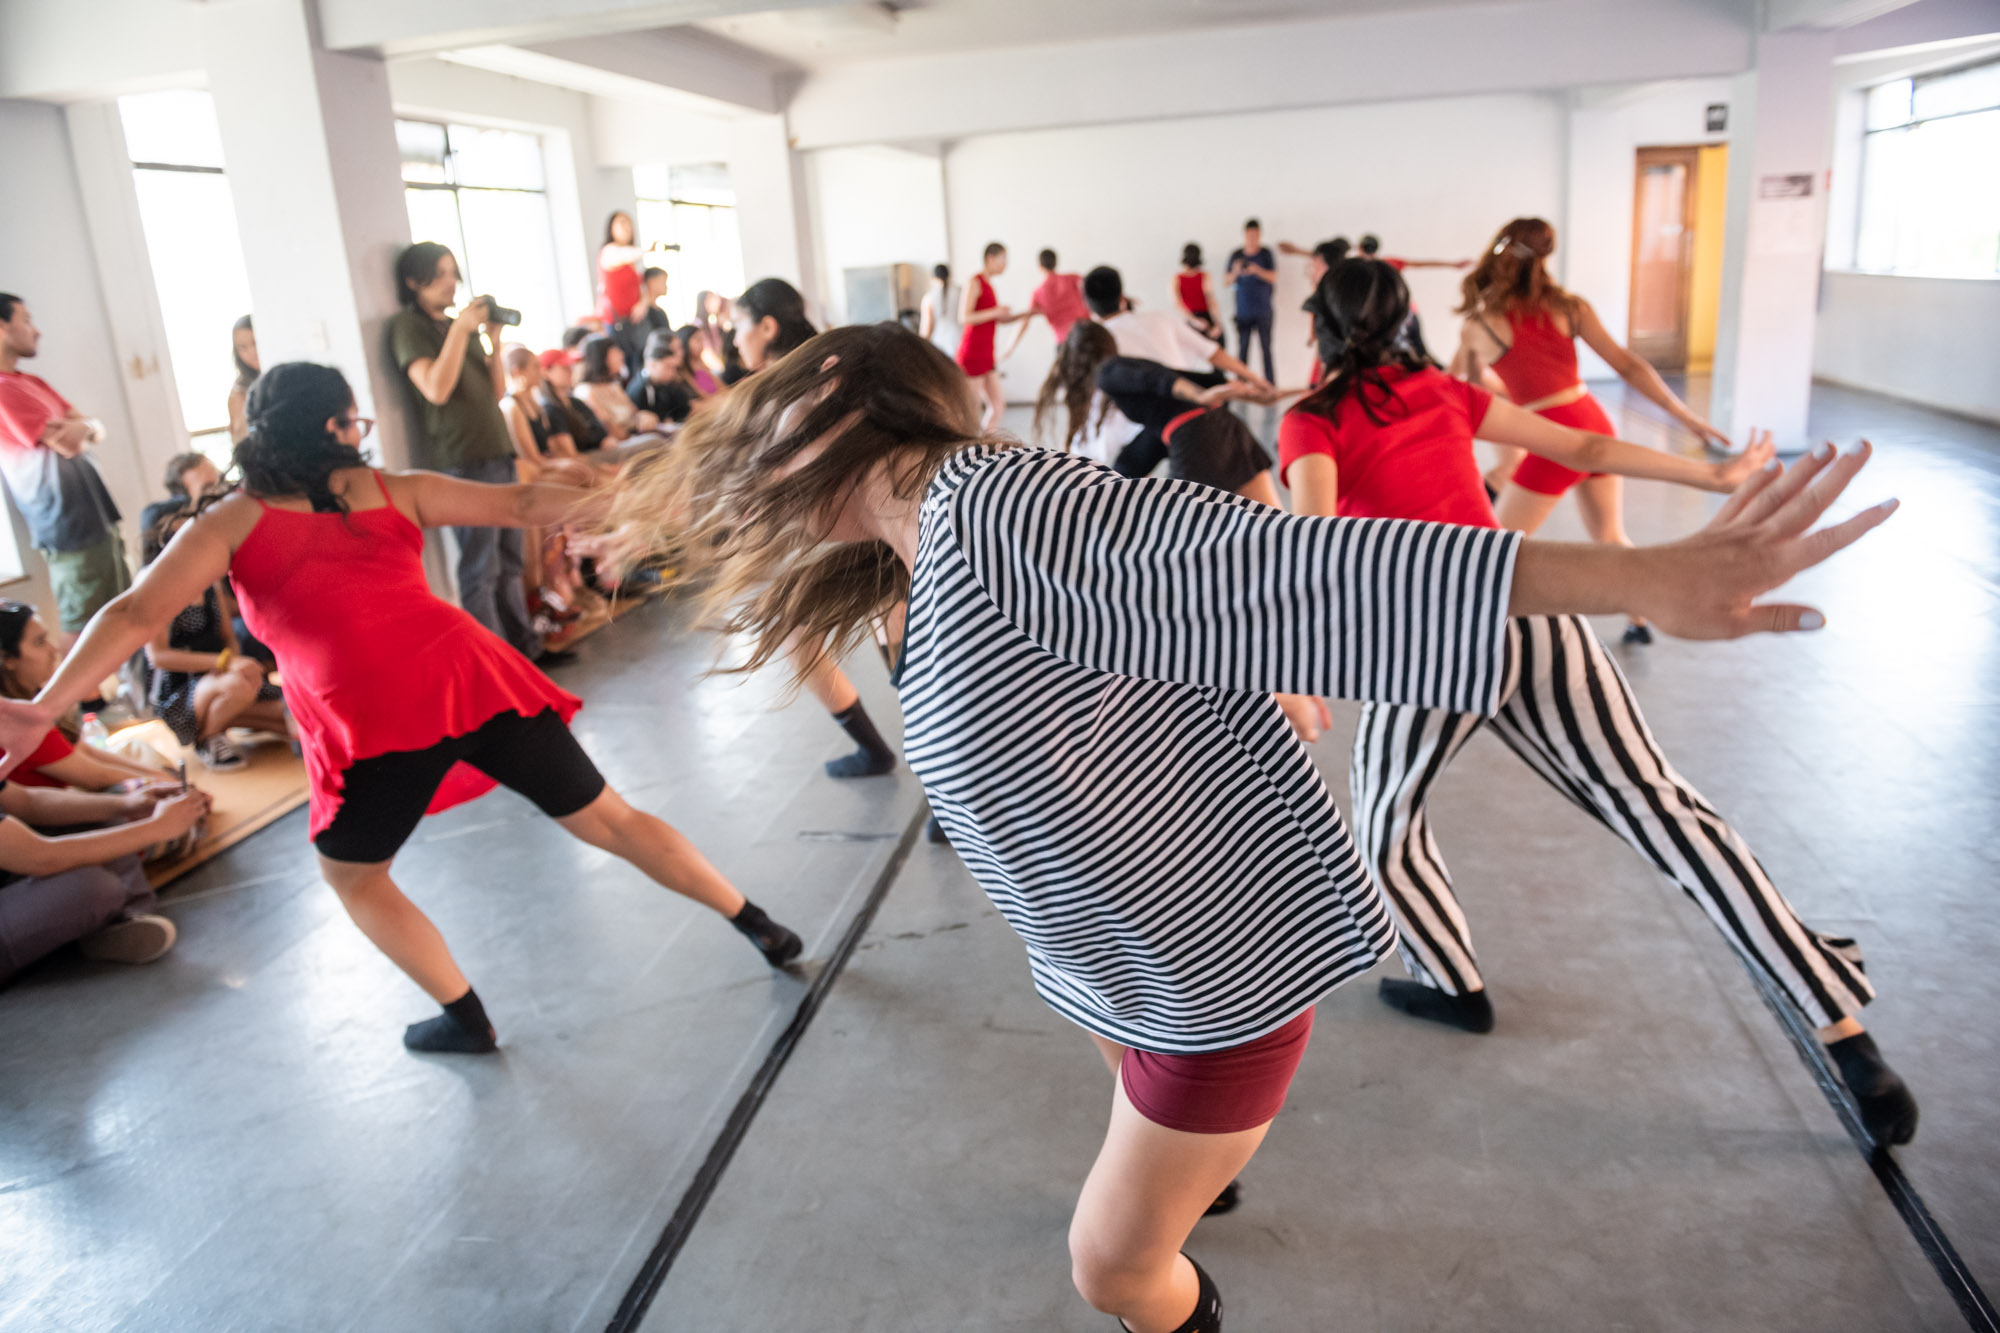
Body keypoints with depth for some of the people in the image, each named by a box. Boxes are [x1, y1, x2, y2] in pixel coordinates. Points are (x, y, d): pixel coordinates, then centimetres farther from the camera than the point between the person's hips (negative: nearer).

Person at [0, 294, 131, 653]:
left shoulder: (32, 382, 16)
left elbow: (96, 430, 12)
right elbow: (69, 444, -19)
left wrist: (83, 428, -11)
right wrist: (78, 426, 2)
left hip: (95, 519, 10)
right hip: (70, 529, -10)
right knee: (80, 624, -4)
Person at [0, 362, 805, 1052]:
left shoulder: (230, 523, 12)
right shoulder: (396, 492, 17)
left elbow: (137, 613, 2)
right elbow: (522, 505, 15)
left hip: (369, 715, -2)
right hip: (468, 674, 3)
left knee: (351, 874, 26)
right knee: (607, 819, 14)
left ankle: (464, 1017, 27)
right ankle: (760, 930, 20)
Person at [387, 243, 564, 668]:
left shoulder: (459, 323, 20)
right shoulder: (408, 326, -3)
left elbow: (497, 392, 17)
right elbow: (436, 389, -17)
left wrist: (494, 339, 4)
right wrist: (460, 329, -15)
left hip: (498, 453, 8)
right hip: (461, 461, -8)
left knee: (508, 563, 12)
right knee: (480, 571, -6)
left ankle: (525, 648, 20)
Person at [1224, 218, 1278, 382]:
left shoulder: (1267, 255, 3)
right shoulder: (1236, 255, 9)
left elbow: (1274, 278, -4)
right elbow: (1228, 281, 8)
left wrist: (1257, 270, -19)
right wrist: (1235, 272, -13)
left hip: (1263, 311, -2)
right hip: (1243, 311, 2)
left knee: (1266, 347, -5)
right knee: (1242, 349, -2)